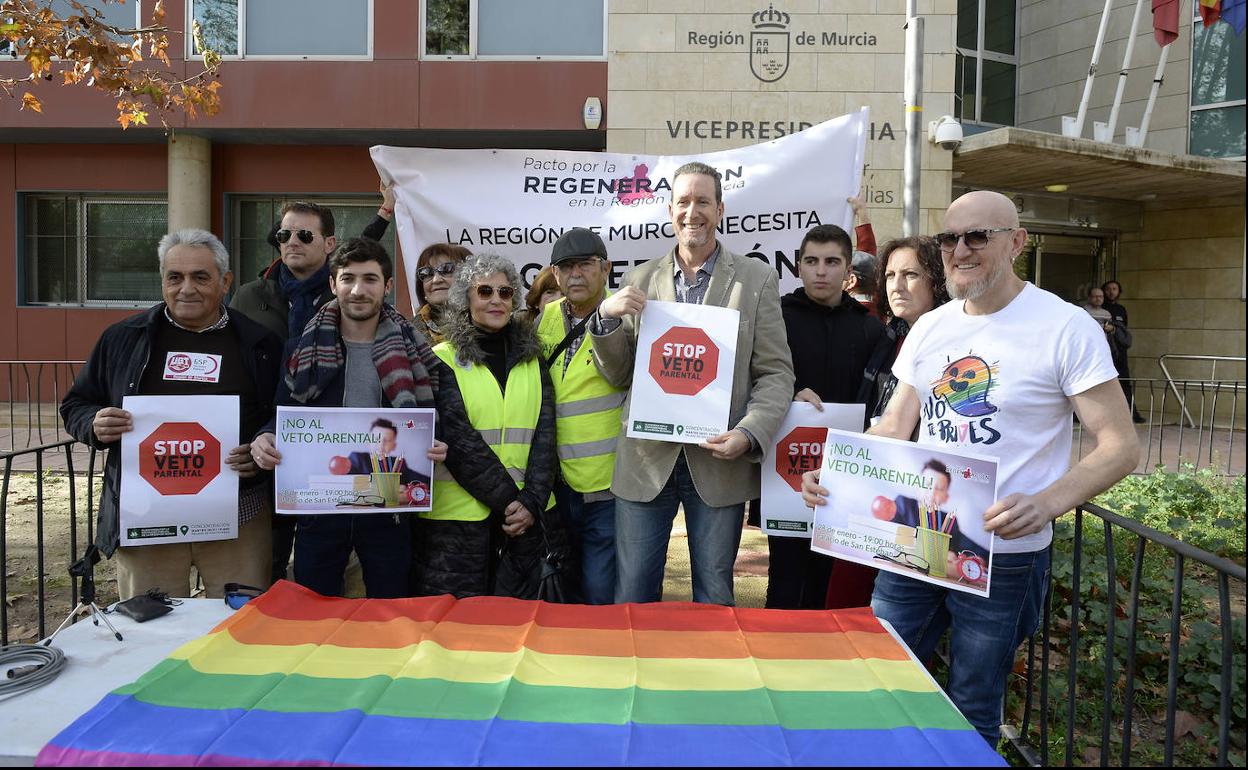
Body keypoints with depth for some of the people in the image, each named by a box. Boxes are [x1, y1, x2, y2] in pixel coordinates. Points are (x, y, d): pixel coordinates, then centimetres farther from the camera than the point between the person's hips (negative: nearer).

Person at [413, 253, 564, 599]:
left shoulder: (532, 360, 12)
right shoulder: (442, 361, 1)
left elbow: (544, 435, 3)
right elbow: (458, 439, -10)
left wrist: (532, 502, -9)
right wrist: (506, 499, -14)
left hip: (526, 516, 3)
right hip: (458, 516, -3)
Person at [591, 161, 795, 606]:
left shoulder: (757, 280, 3)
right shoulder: (640, 281, 8)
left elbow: (776, 372, 0)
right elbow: (618, 375, 8)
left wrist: (749, 434, -17)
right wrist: (607, 318, -11)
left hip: (719, 460, -1)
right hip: (646, 461, 2)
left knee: (714, 598, 12)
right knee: (632, 599, 8)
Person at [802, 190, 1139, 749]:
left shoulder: (1066, 329, -11)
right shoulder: (930, 328, 6)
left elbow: (1120, 445, -11)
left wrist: (1046, 503, -28)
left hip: (1004, 555, -4)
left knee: (972, 715, 10)